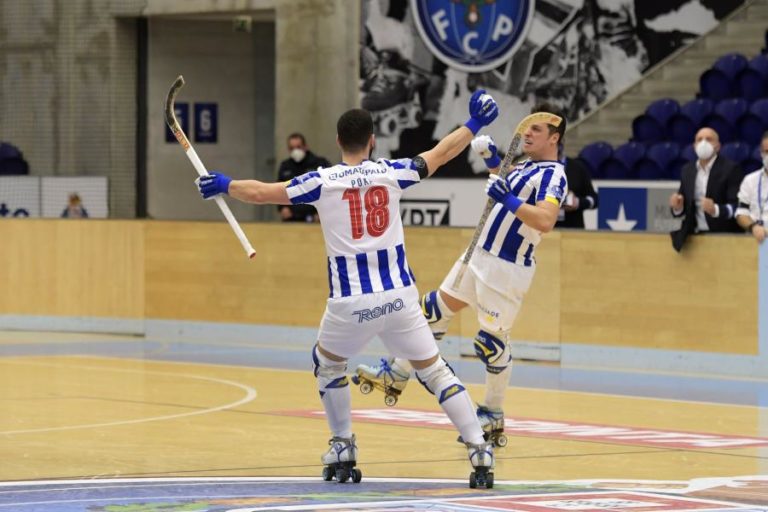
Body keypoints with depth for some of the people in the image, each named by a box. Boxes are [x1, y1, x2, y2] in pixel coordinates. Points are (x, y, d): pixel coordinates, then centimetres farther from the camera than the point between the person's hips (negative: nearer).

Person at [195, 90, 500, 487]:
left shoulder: (322, 182, -1)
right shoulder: (391, 172, 3)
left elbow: (259, 193, 4)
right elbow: (439, 154, 17)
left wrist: (224, 184, 23)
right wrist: (473, 124, 31)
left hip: (350, 303, -1)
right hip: (398, 297, 1)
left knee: (327, 363, 26)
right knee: (435, 370, 6)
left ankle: (343, 451, 23)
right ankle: (479, 451, -5)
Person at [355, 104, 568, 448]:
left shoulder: (553, 175, -17)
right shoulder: (526, 166, 11)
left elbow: (545, 220, -33)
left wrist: (507, 199, -36)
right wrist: (492, 160, 18)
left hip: (508, 268, -9)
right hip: (480, 254, 9)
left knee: (492, 341, -2)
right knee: (437, 309, 14)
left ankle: (494, 416, 13)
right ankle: (397, 375, 25)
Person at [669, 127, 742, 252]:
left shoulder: (731, 168, -3)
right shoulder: (687, 170, 13)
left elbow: (737, 207, -10)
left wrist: (715, 210, -28)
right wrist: (678, 207, -5)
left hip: (723, 235, -4)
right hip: (693, 235, 4)